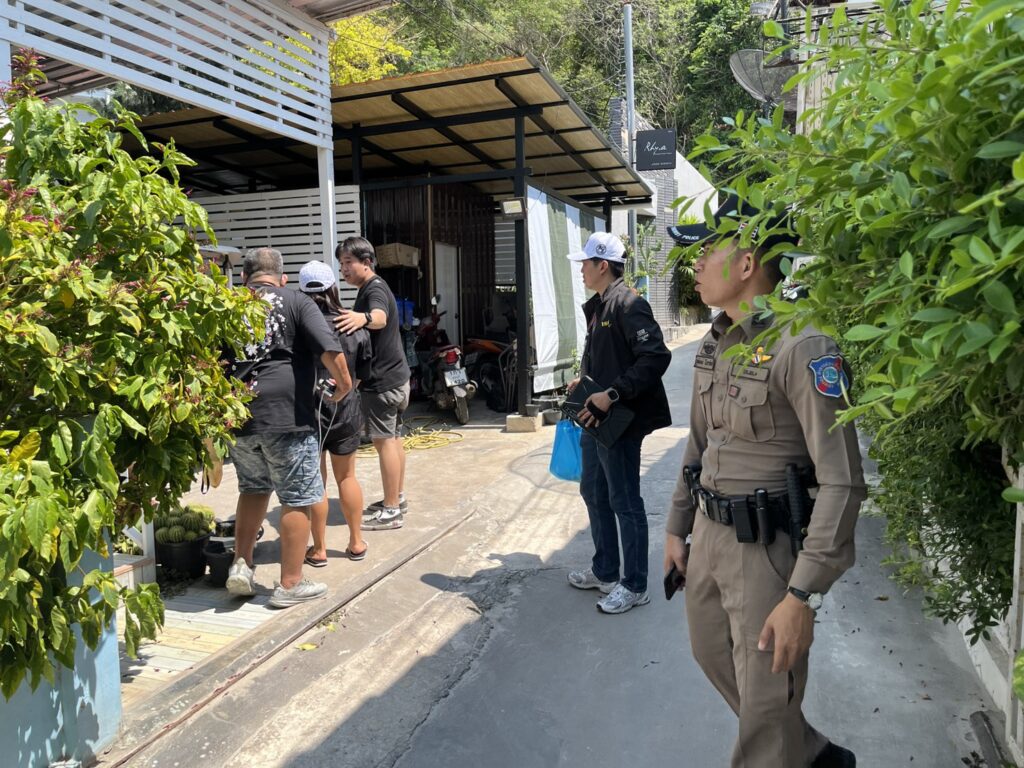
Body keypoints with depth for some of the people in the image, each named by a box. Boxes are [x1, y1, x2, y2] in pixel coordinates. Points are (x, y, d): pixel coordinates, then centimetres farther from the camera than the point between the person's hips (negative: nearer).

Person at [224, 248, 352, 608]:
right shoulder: (296, 301, 0)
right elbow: (329, 349, -13)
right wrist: (343, 382, 2)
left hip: (236, 414, 5)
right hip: (285, 415, -5)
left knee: (253, 488, 25)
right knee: (298, 498, 6)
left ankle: (241, 565, 23)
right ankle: (290, 584, 13)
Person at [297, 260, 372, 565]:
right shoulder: (354, 328, -5)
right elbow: (361, 374, 5)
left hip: (309, 411, -3)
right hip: (347, 410, 3)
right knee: (347, 477, 16)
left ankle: (319, 549, 17)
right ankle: (356, 542, 25)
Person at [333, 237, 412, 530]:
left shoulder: (374, 289, -18)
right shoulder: (373, 288, 16)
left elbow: (380, 317, -40)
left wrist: (362, 317, -61)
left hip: (382, 380, -11)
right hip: (394, 375, 11)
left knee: (384, 441, -7)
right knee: (393, 438, 16)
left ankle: (390, 511, -2)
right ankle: (397, 499, 27)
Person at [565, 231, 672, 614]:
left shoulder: (627, 304, -16)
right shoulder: (597, 306, 14)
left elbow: (656, 356, -25)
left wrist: (612, 395, -27)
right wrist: (584, 381, 10)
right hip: (596, 419, 10)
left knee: (625, 503, 1)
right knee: (594, 494, 18)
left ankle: (634, 585, 17)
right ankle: (605, 571, 34)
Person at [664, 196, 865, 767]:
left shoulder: (803, 348, -20)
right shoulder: (715, 343, 6)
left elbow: (842, 481, -23)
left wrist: (803, 595, -24)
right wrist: (678, 527, 17)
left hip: (767, 547, -9)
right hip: (709, 533, 9)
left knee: (766, 703, 6)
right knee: (712, 654, 24)